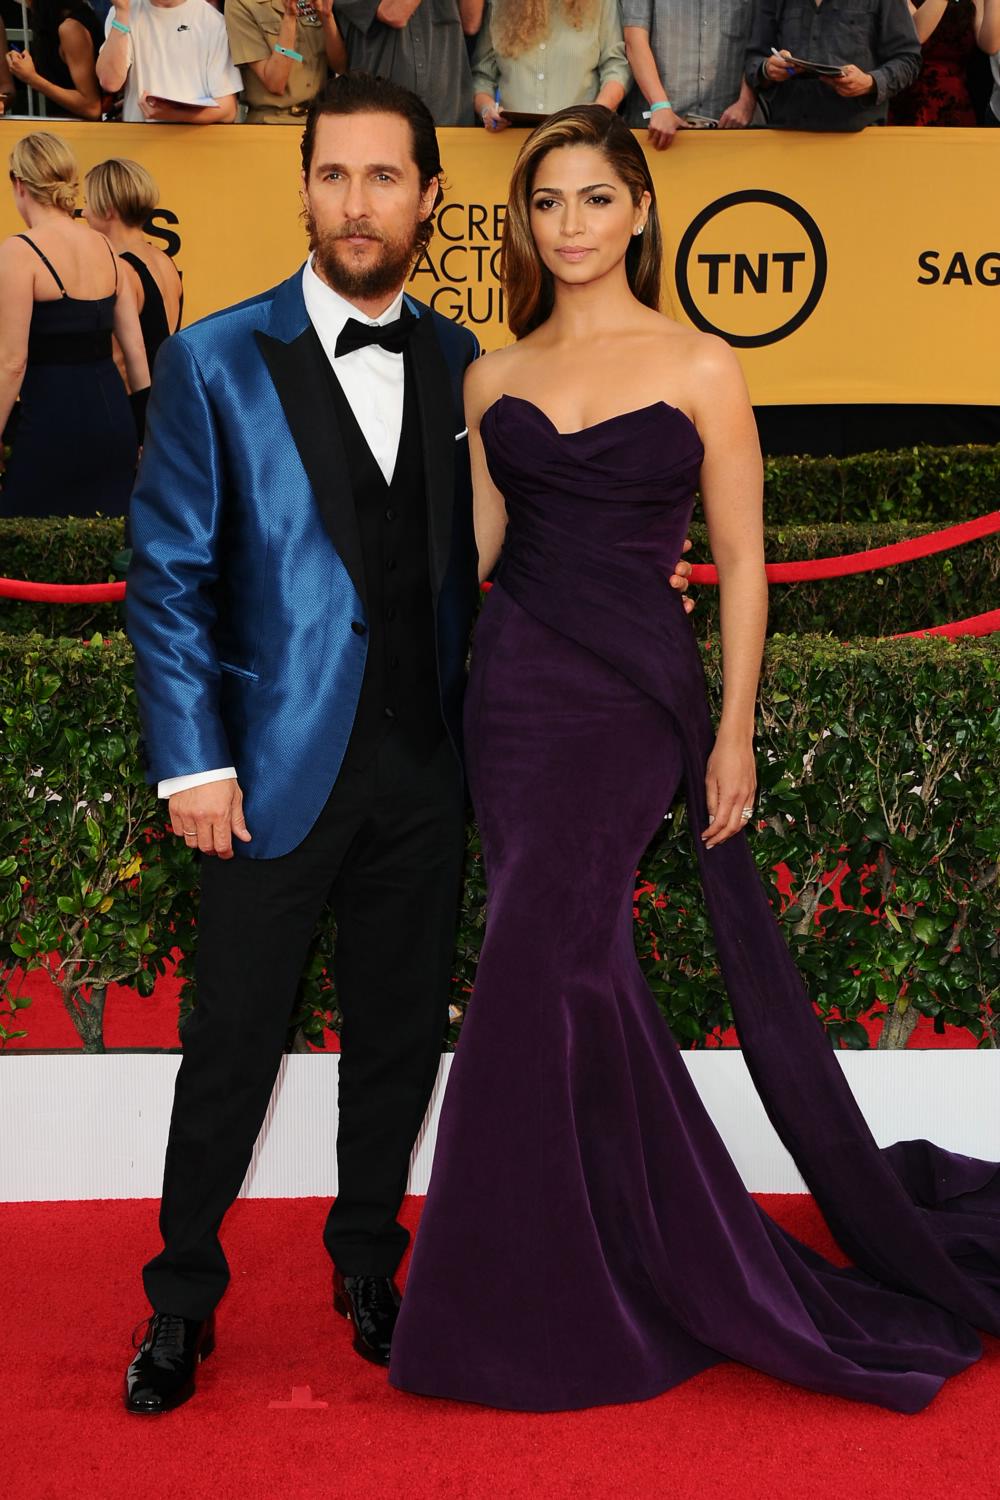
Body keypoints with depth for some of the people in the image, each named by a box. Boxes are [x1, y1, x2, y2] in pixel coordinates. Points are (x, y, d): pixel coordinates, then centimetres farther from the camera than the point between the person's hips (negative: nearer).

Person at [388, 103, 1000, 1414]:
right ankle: (676, 1262, 26)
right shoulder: (493, 379, 11)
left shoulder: (701, 368, 1)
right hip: (514, 686, 4)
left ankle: (536, 1303, 12)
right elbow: (472, 549, 12)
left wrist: (733, 734, -5)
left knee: (536, 969, -7)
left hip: (632, 693, -4)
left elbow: (740, 563, -1)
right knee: (583, 970, 7)